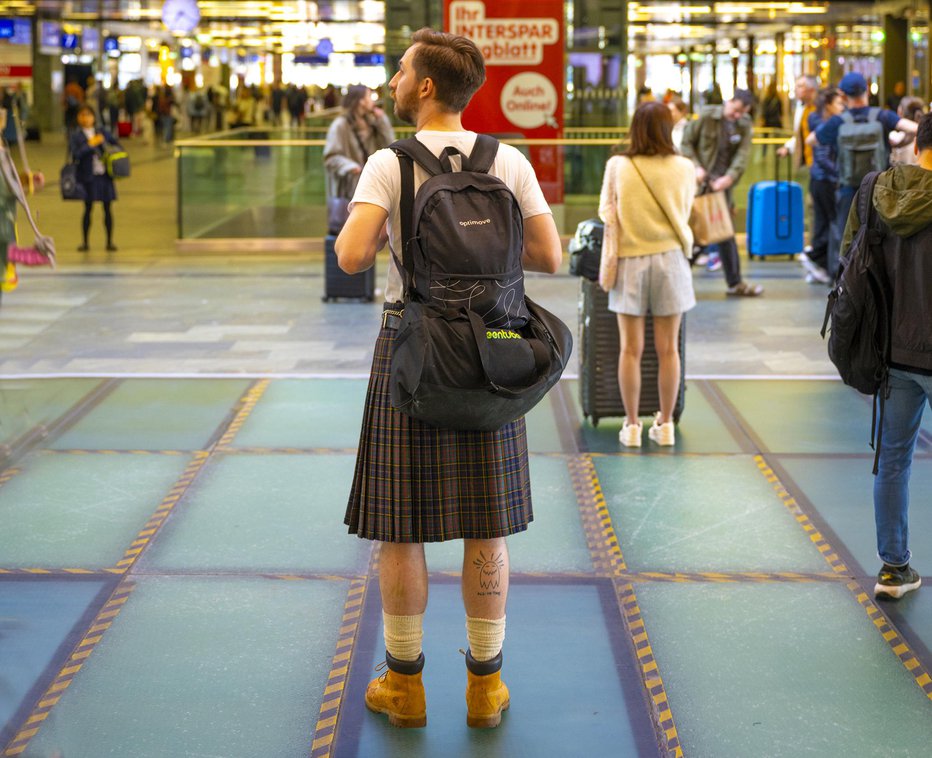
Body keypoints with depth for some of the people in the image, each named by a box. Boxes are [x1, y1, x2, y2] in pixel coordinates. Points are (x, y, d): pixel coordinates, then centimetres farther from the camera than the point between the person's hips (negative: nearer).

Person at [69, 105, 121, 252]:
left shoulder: (102, 133, 7)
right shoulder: (76, 136, -1)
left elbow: (116, 144, 18)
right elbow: (75, 154, -13)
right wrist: (90, 144, -18)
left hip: (104, 175, 2)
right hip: (88, 177, -2)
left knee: (107, 208, 4)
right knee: (88, 208, 2)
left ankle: (110, 242, 11)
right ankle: (85, 242, 11)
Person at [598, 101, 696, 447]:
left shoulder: (617, 166, -6)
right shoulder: (683, 169, -3)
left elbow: (608, 216, -4)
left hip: (630, 260, -1)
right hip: (669, 259, 1)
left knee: (630, 349, 4)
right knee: (668, 349, 7)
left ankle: (632, 425, 8)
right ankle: (665, 424, 13)